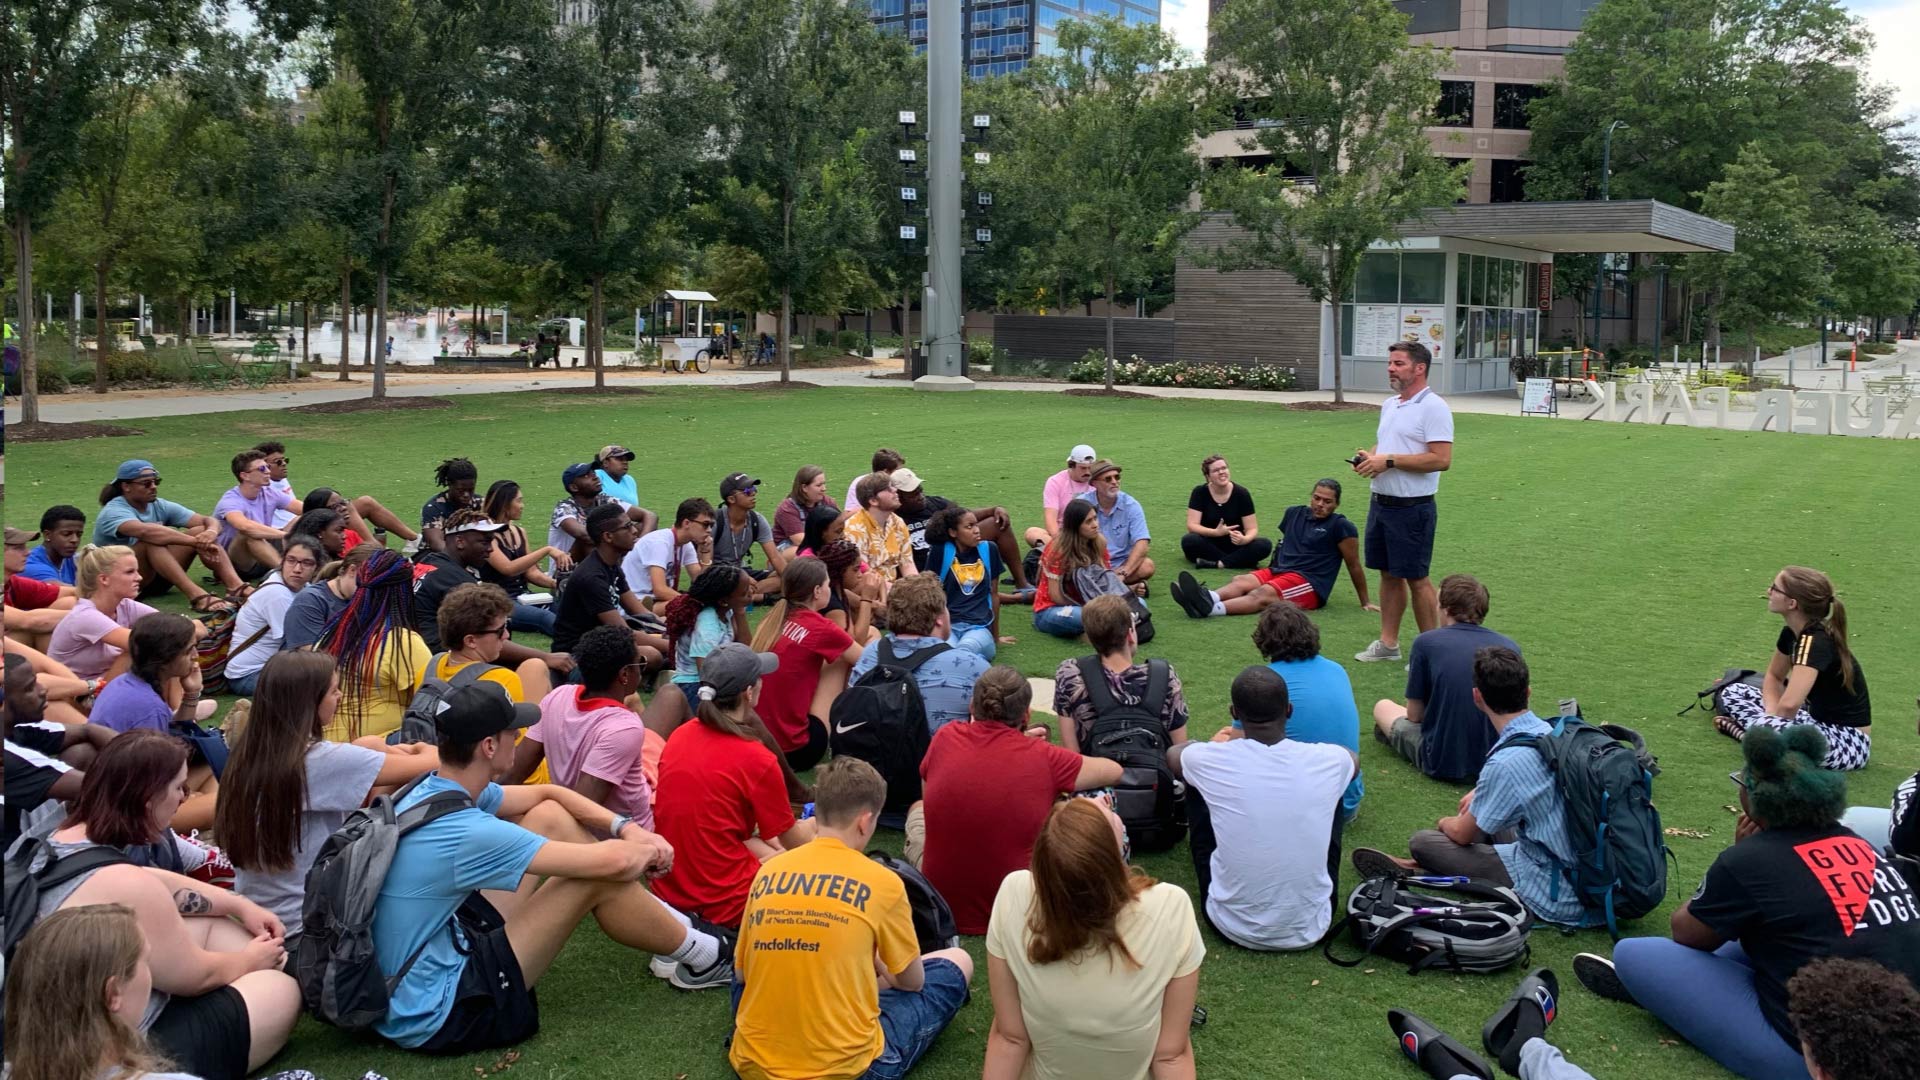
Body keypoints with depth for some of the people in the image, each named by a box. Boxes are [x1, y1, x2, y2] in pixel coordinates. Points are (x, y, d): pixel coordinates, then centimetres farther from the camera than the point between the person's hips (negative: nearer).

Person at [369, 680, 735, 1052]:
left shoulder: (430, 789, -1)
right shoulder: (466, 832, -30)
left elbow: (545, 794, 13)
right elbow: (613, 862, -26)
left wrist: (626, 827, 2)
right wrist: (645, 851, -3)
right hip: (433, 1018, -9)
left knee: (549, 817, 6)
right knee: (598, 877, -13)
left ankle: (665, 922, 19)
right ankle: (701, 957, 12)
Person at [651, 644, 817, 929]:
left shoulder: (679, 736, 0)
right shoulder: (757, 760, -18)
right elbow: (794, 841, -2)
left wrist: (770, 841, 24)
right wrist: (813, 825, 22)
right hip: (725, 905, -7)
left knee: (764, 848, 27)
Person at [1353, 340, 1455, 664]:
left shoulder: (1433, 407, -14)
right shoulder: (1389, 405, 13)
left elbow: (1442, 459, -22)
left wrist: (1389, 461, -22)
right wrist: (1367, 457, 2)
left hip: (1413, 507, -8)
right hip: (1381, 502, 8)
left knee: (1416, 579, -1)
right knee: (1389, 574, 14)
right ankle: (1388, 643, 23)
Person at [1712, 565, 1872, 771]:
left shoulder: (1816, 641, -26)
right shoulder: (1792, 632, 0)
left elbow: (1789, 705, -38)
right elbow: (1774, 677, 17)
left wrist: (1772, 722, -17)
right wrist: (1772, 715, -1)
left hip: (1849, 741, -9)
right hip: (1819, 721, 9)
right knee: (1733, 693, 11)